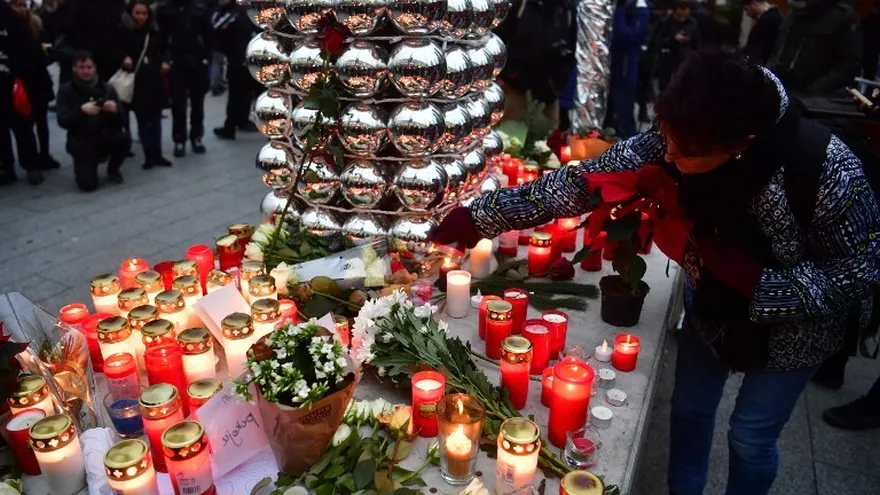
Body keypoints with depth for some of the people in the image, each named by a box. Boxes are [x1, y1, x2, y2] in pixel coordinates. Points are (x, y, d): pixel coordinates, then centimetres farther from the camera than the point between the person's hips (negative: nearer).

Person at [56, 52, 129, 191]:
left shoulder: (107, 88, 0)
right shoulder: (66, 90, -2)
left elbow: (120, 123, -5)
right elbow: (62, 121, -13)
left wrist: (116, 110, -28)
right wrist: (81, 110, -30)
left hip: (105, 137, 2)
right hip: (81, 142, -2)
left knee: (122, 138, -33)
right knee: (88, 185, -20)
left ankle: (113, 170, -1)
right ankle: (85, 164, 19)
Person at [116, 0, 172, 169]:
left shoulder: (155, 31, 9)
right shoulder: (124, 31, -3)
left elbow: (163, 49, 20)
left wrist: (165, 62, 4)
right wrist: (124, 58, -18)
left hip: (155, 79, 3)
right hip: (136, 81, -3)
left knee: (155, 117, 7)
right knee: (142, 119, -1)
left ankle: (156, 153, 14)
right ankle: (150, 154, 5)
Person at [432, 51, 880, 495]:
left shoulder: (828, 172, -36)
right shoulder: (675, 140, -27)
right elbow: (581, 182, -24)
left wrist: (740, 272, -35)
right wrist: (477, 217, -28)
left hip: (794, 324, -3)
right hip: (711, 304, 4)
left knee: (750, 436, 13)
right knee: (689, 408, 19)